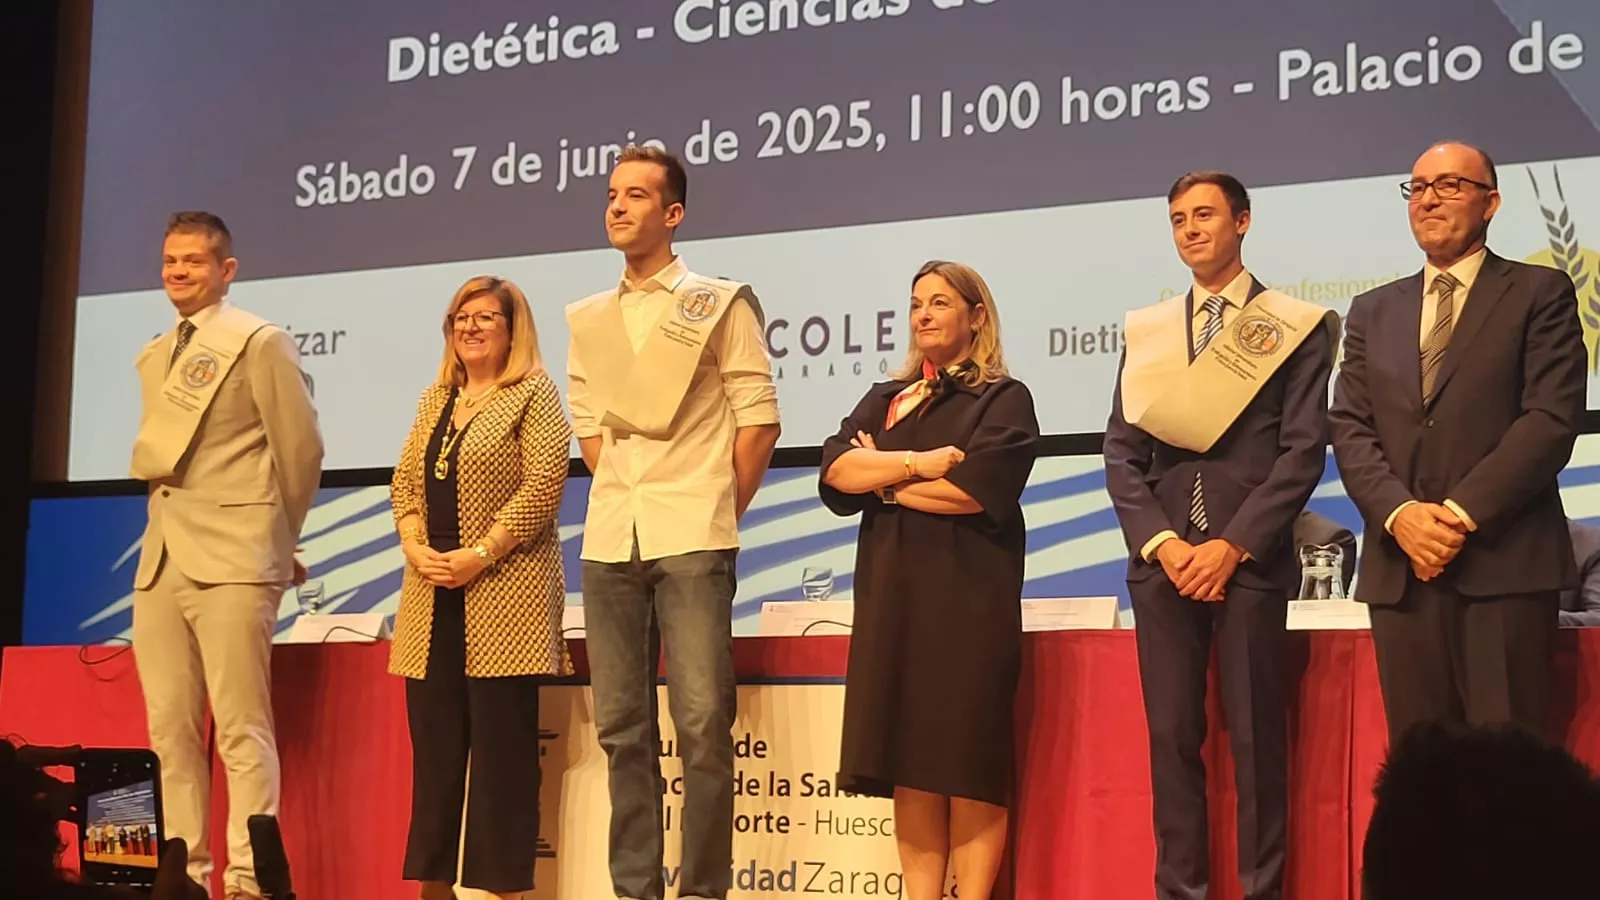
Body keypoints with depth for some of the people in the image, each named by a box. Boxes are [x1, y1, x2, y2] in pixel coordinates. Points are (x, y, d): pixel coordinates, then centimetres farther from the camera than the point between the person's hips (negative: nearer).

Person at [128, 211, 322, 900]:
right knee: (170, 729, 5)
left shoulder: (260, 343, -1)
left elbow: (300, 449, 0)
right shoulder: (153, 357, 20)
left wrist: (276, 540, 8)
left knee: (241, 728, -9)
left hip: (232, 559, -7)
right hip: (161, 559, 7)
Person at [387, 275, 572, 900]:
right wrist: (416, 549, -4)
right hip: (432, 594, 7)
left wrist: (479, 554, -16)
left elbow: (542, 489, -12)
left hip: (502, 590, -6)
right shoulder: (434, 400, 18)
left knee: (501, 746, -5)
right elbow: (403, 485, 15)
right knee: (434, 743, 7)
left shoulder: (533, 395, -2)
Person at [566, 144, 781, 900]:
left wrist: (720, 514, 1)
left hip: (692, 540, -4)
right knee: (621, 727, 5)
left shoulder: (720, 304, 2)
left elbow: (758, 419, 0)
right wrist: (622, 494, 8)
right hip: (609, 544, 4)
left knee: (703, 724, -8)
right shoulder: (588, 319, 14)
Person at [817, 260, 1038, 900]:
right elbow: (836, 470, 2)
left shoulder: (1003, 400, 3)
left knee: (969, 762, -5)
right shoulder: (885, 401, 18)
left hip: (970, 600, -4)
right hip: (894, 599, 5)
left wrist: (885, 480, -2)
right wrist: (920, 463, -10)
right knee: (909, 765, 1)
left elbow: (977, 490, -13)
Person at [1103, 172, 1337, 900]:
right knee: (1172, 735, 3)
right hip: (1162, 559, 3)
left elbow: (1303, 452, -4)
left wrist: (1232, 545, -12)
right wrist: (1161, 542, -7)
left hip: (1249, 560, -3)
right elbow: (1121, 452, 8)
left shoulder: (1295, 326, 3)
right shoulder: (1147, 330, 13)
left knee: (1255, 735, -1)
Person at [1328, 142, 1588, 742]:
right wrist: (1400, 514, -9)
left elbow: (1553, 418, -6)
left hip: (1504, 562, -4)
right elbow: (1350, 429, 10)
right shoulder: (1373, 311, 19)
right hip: (1401, 568, 4)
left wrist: (1463, 512, -14)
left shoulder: (1540, 294, 6)